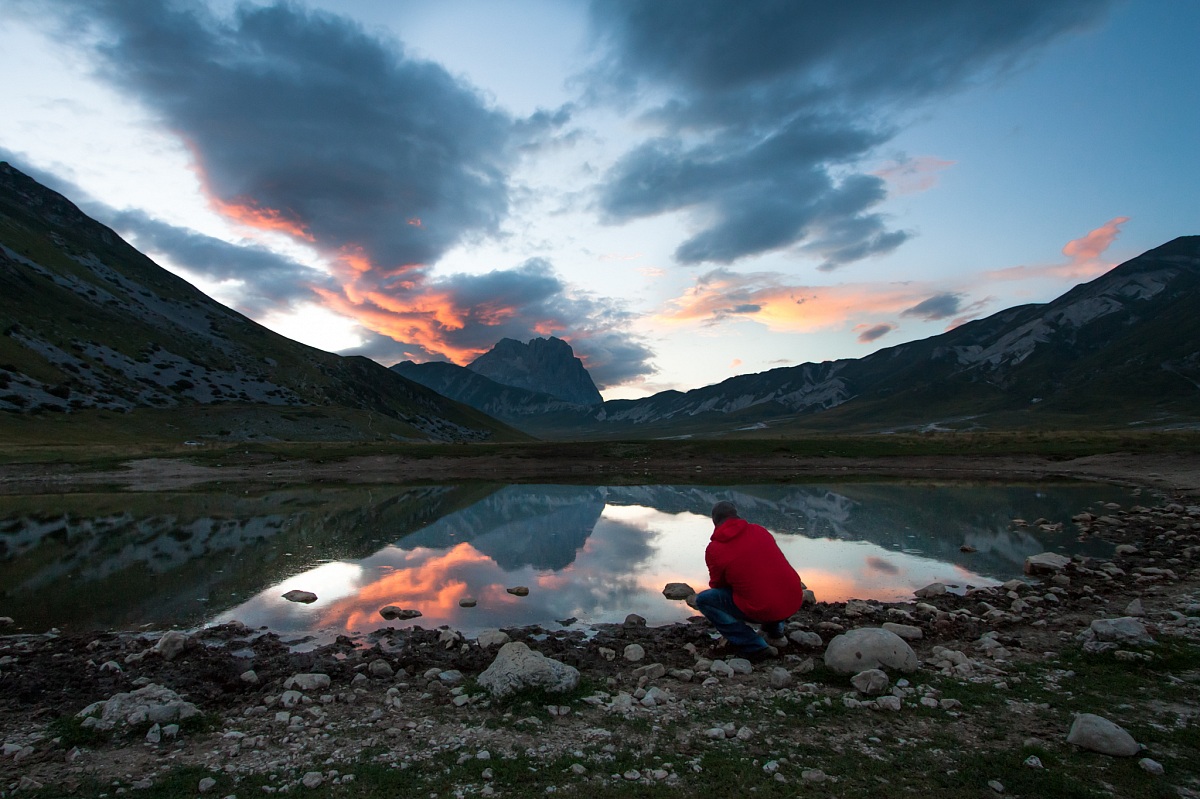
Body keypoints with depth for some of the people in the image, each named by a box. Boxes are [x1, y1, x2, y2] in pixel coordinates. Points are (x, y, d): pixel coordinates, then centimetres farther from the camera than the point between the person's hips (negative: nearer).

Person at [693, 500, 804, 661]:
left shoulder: (714, 549, -7)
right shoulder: (759, 530, 5)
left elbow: (717, 585, 7)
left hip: (762, 611, -6)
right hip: (795, 601, 6)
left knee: (703, 600, 7)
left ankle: (755, 647, 0)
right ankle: (775, 632, 26)